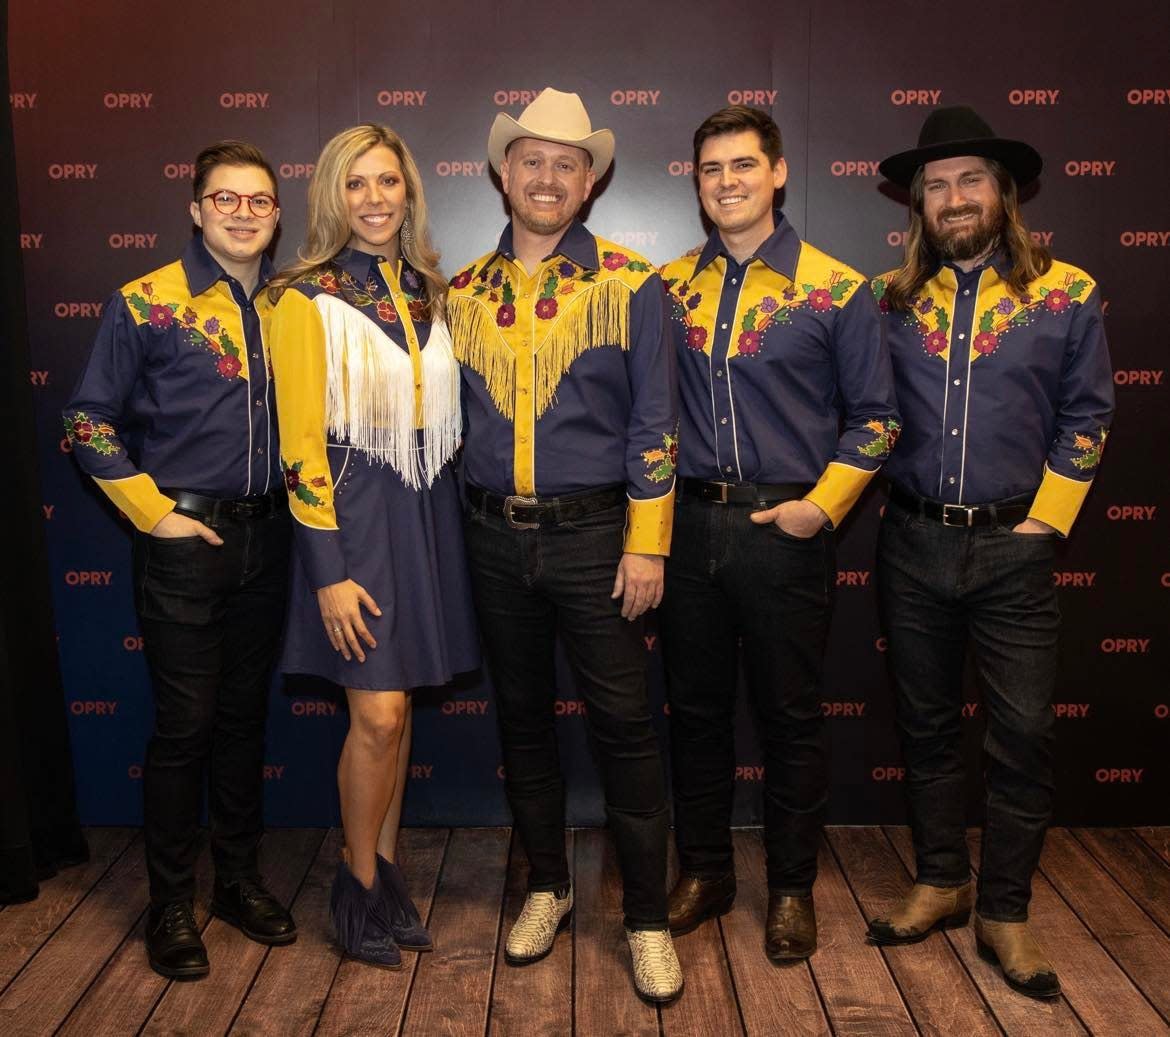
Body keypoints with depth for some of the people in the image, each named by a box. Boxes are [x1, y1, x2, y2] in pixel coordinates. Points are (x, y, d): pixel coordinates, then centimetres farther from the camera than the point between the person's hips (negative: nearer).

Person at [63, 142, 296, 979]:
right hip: (186, 538, -4)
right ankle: (172, 904, 19)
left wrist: (303, 501, 5)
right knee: (184, 725, 2)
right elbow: (92, 422, -3)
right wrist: (153, 512, -8)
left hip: (268, 534, 4)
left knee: (246, 714, 14)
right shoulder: (147, 303, -5)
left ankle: (241, 878, 29)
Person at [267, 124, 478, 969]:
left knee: (397, 705, 12)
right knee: (378, 715, -3)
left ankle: (387, 873, 27)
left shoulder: (427, 290, 10)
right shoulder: (308, 298, -7)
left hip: (428, 510, 5)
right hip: (355, 510, -5)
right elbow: (301, 441, -10)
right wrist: (328, 570, -14)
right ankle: (359, 885, 19)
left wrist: (446, 514, 8)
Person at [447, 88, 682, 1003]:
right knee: (522, 718, 14)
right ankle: (547, 887, 32)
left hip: (592, 535, -3)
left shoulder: (629, 285, -3)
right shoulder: (465, 293, 7)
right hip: (496, 539, 4)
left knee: (622, 725, 0)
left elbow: (653, 422, -5)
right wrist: (459, 524, 8)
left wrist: (646, 545, -10)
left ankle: (648, 920, 15)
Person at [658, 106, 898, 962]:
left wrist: (822, 505, -9)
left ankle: (793, 887, 26)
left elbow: (874, 415, 1)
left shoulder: (836, 291, -2)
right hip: (689, 526, 3)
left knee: (791, 714, 8)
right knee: (696, 707, 12)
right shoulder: (670, 288, 7)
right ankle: (704, 872, 30)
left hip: (784, 531, -3)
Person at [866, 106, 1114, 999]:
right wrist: (887, 498, 1)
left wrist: (1044, 521, -4)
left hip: (1012, 547, -2)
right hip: (913, 543, 2)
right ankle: (942, 881, 29)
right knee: (926, 723, 12)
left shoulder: (1067, 295, -1)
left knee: (1024, 733, 1)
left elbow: (1086, 418, 1)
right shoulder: (892, 299, 4)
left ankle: (1005, 911, 18)